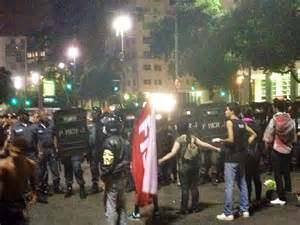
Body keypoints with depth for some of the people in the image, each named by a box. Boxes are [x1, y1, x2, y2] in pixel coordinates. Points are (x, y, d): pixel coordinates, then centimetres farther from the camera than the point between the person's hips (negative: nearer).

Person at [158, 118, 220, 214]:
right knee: (194, 186, 11)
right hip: (194, 164, 5)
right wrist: (216, 149, 26)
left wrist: (161, 160, -16)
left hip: (184, 165, -5)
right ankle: (195, 207, 15)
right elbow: (205, 144, 13)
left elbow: (173, 153, -16)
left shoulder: (179, 139, -8)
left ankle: (184, 208, 2)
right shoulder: (193, 138, 7)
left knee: (185, 187, 0)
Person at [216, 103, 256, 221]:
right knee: (242, 184, 13)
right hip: (241, 156, 8)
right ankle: (245, 210, 18)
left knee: (229, 186, -5)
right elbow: (253, 134, 19)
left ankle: (228, 213, -3)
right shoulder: (242, 123, 10)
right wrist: (246, 144, 14)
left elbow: (231, 139, -22)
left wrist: (220, 140, -6)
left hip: (231, 158, -8)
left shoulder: (229, 122, -12)